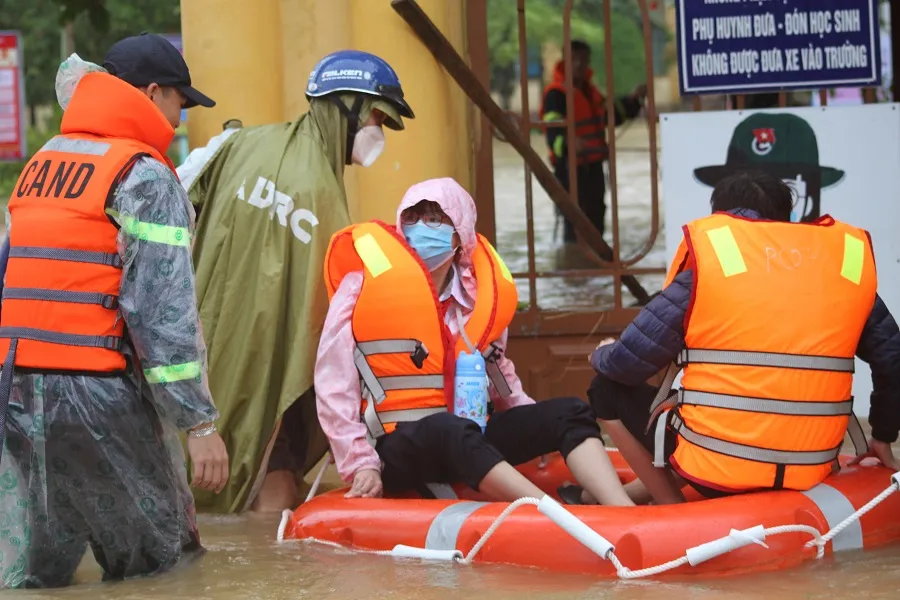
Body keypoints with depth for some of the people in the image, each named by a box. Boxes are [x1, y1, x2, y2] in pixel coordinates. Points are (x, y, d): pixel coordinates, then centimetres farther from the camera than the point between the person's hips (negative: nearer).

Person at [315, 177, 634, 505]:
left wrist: (535, 429, 9)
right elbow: (334, 385, -9)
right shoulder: (365, 283, -5)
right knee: (450, 429, -38)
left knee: (568, 413, -11)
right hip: (396, 449, -6)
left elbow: (497, 370, 24)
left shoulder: (479, 293, 9)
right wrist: (361, 463, -17)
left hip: (467, 441, 6)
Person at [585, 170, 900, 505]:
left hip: (716, 466, -5)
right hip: (808, 474, 5)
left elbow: (631, 361, -3)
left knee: (609, 391, 18)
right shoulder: (847, 257, 5)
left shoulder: (707, 252, -5)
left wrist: (602, 357, 20)